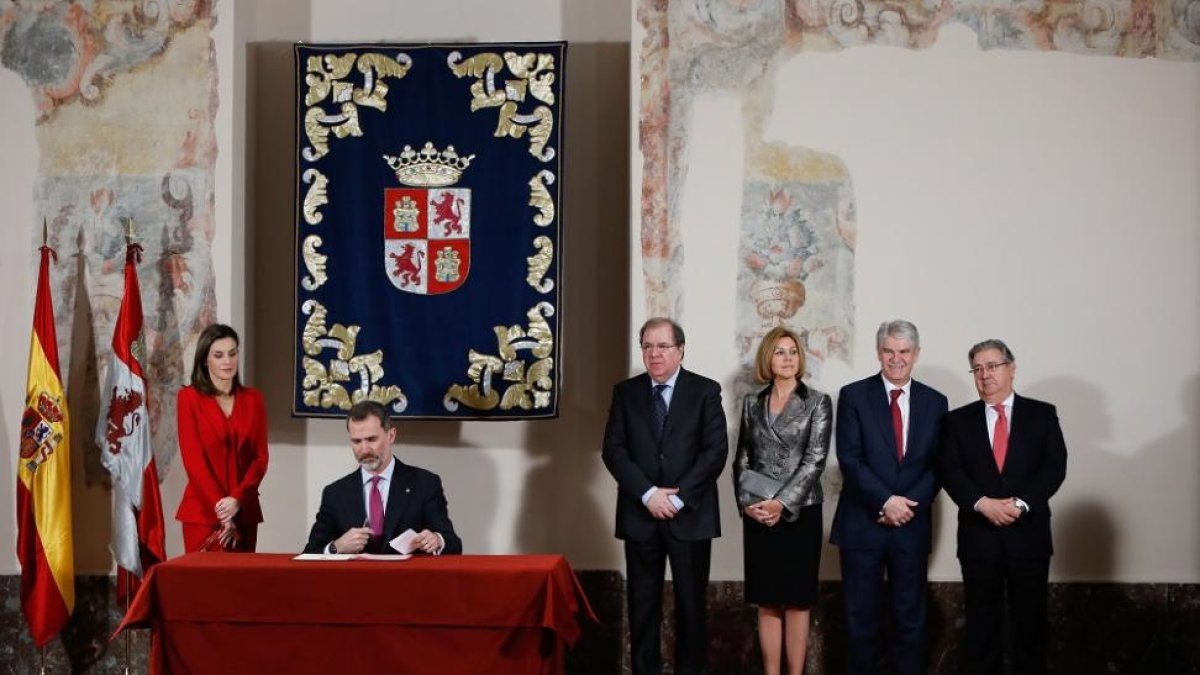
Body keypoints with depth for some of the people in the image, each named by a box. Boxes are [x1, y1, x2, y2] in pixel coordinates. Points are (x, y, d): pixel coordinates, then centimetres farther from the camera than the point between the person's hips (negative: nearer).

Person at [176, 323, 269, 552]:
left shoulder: (252, 398, 10)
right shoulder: (189, 397, 0)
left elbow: (260, 457, 5)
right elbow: (192, 459, -6)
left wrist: (237, 500, -11)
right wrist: (220, 511, -12)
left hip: (244, 512, 3)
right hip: (202, 512, -3)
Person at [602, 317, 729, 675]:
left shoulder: (705, 391, 2)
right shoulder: (625, 392, 7)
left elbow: (716, 451, -6)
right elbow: (613, 449, 0)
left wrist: (678, 497, -13)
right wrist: (648, 493, -12)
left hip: (690, 513, -1)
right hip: (640, 514, 2)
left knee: (691, 601, 5)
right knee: (643, 602, 5)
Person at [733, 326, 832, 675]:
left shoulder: (818, 402, -1)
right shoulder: (752, 403, 9)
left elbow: (815, 459, -9)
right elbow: (742, 459, 9)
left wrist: (782, 503, -15)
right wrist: (746, 501, -6)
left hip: (799, 513, -3)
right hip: (758, 515, 3)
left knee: (796, 601, 1)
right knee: (767, 603, 5)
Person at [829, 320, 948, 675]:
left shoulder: (935, 402, 8)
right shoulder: (854, 395, 0)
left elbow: (938, 464, 4)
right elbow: (849, 458, -8)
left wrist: (910, 504, -10)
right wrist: (886, 501, -16)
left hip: (912, 524, 2)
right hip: (863, 523, -2)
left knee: (910, 617, 7)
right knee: (862, 617, 4)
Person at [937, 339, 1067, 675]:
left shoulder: (1042, 414, 5)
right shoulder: (958, 420, 8)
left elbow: (1055, 467, -4)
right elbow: (949, 471, -2)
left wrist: (1021, 503, -16)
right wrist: (983, 503, -17)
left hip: (1028, 533, -1)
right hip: (979, 534, 1)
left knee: (1030, 620, 5)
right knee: (981, 621, 6)